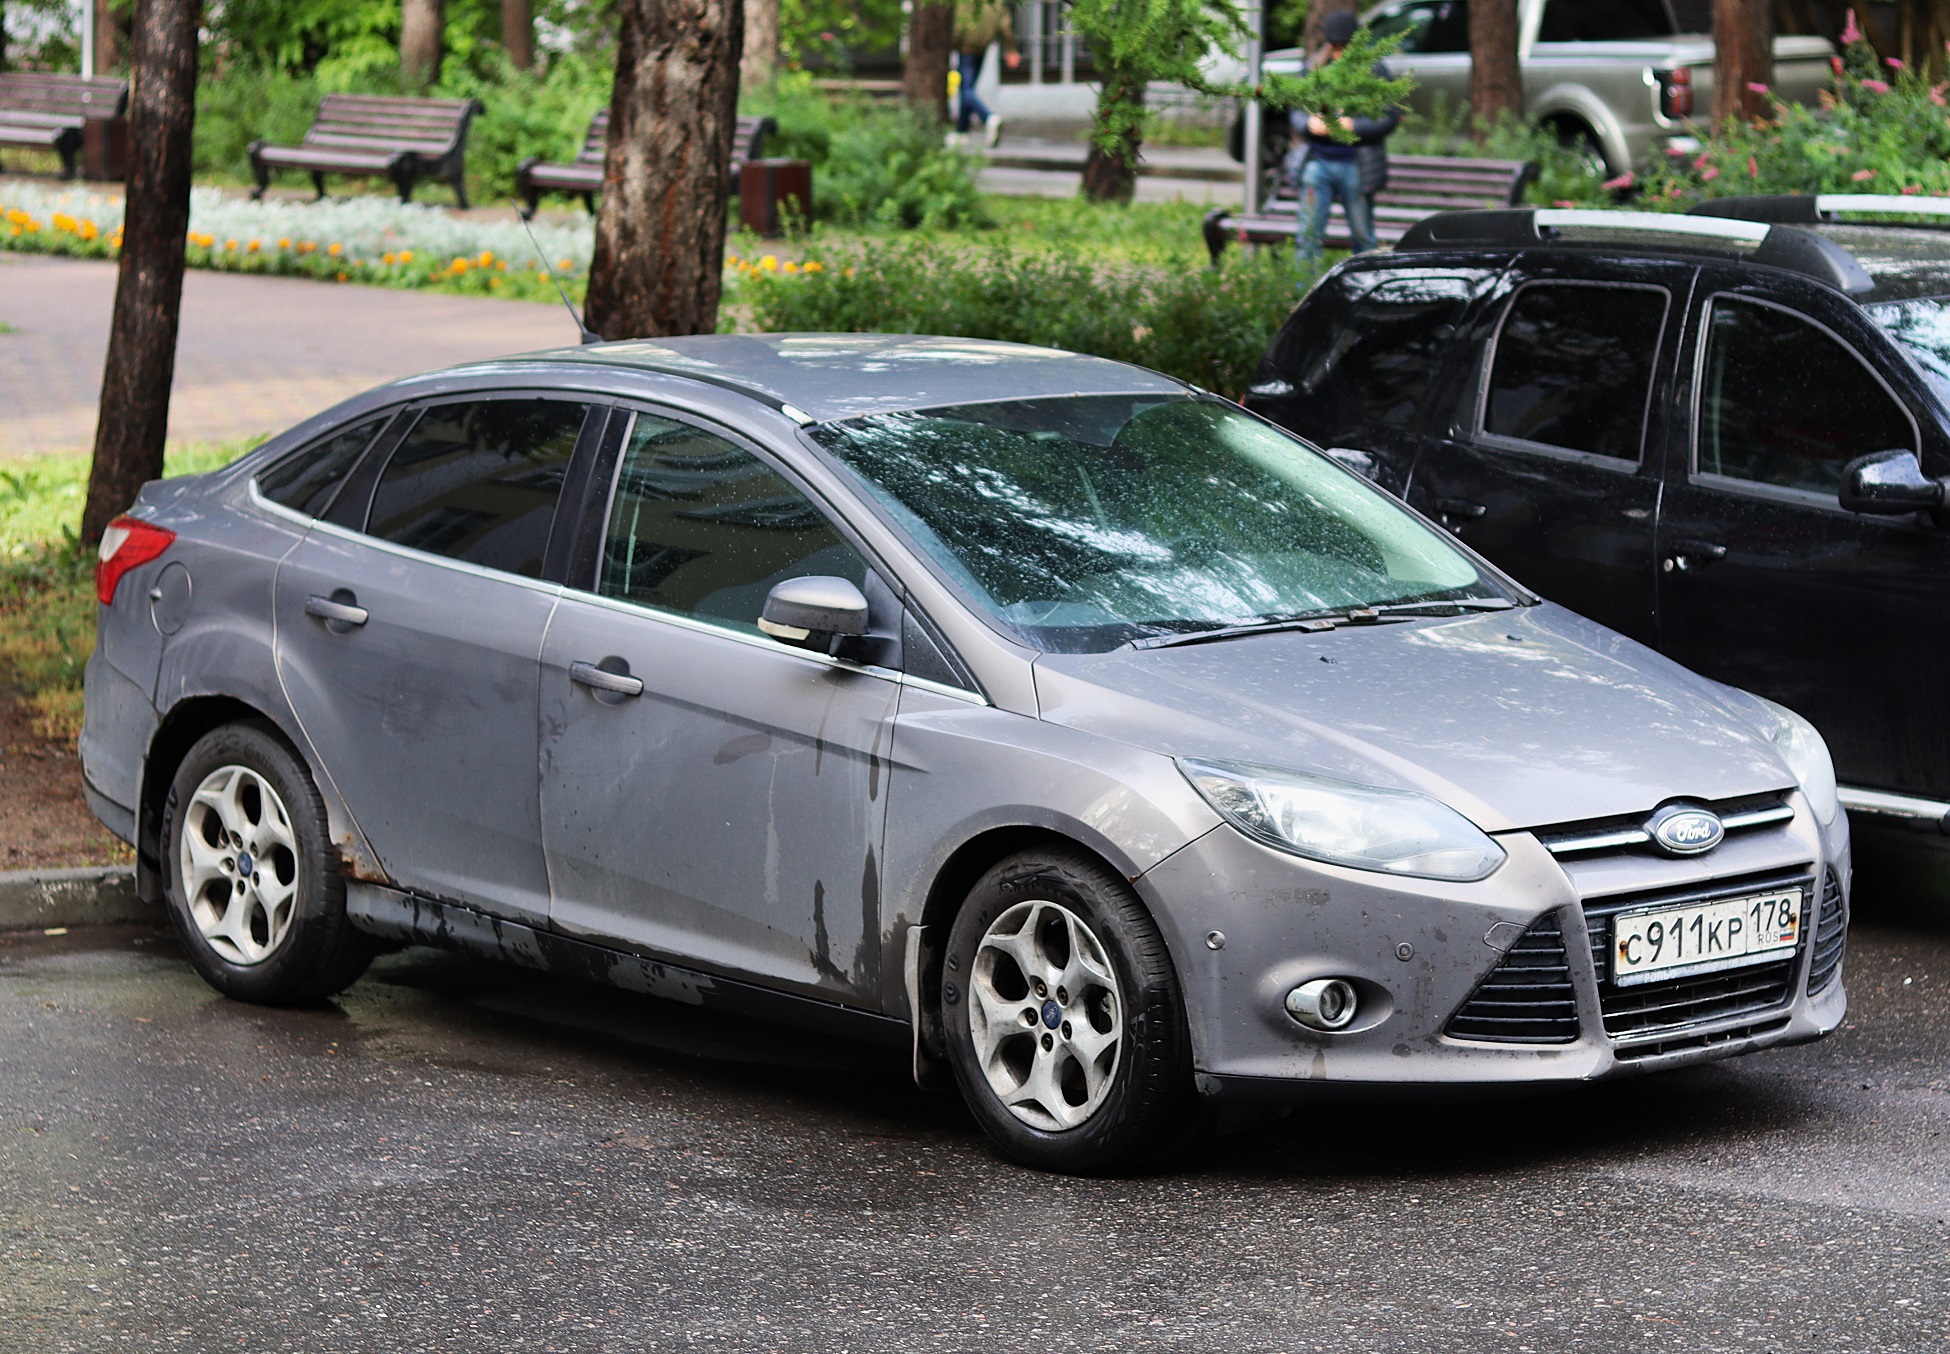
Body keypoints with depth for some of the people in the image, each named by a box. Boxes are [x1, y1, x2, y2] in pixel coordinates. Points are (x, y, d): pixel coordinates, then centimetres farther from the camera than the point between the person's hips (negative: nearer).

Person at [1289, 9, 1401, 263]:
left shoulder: (1374, 70, -1)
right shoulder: (1315, 67, 10)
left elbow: (1391, 117, -5)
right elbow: (1295, 110, 14)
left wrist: (1353, 126, -17)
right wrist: (1309, 123, -9)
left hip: (1355, 165, -3)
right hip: (1317, 161, 3)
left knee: (1363, 237, 6)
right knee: (1308, 234, -1)